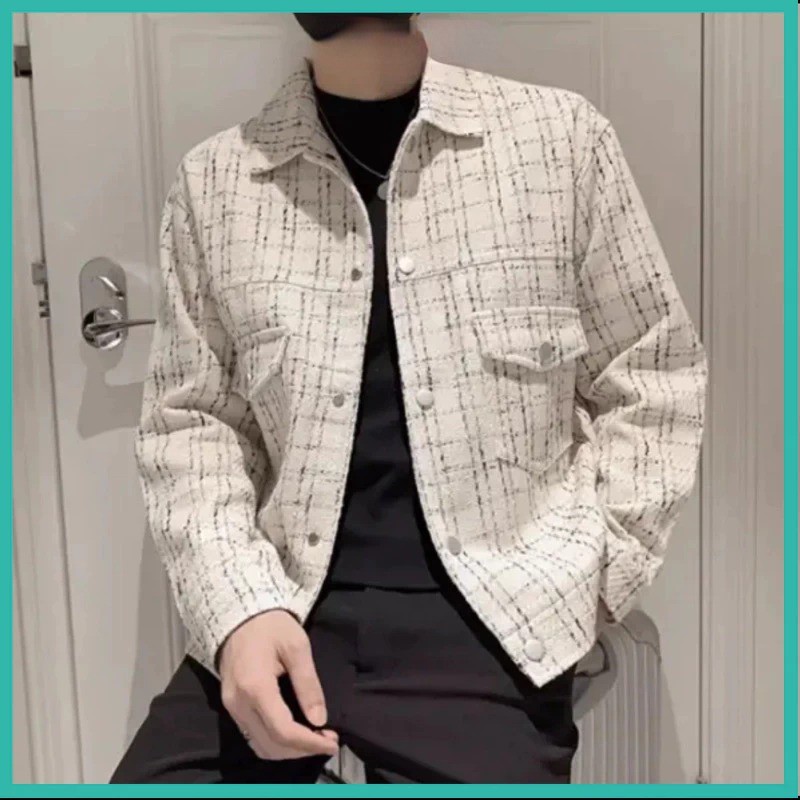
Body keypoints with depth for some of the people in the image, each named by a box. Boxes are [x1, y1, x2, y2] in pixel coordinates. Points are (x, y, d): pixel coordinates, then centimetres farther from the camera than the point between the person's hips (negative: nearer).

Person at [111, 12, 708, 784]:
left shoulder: (560, 138, 2)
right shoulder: (214, 179, 6)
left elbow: (649, 384, 7)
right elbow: (188, 420, 8)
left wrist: (567, 582, -4)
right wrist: (239, 608, -8)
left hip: (491, 619, -1)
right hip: (286, 611, 2)